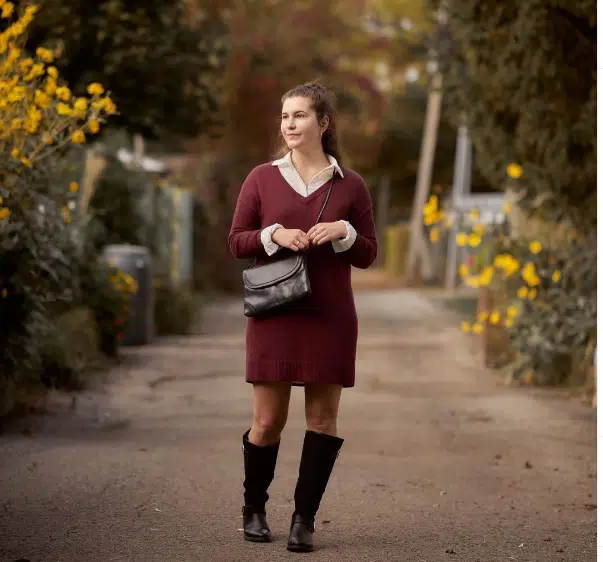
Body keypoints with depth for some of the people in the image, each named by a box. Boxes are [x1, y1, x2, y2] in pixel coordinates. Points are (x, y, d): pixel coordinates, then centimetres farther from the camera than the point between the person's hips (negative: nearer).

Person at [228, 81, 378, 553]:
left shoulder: (350, 185, 5)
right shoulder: (262, 178, 5)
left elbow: (368, 254, 9)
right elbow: (236, 242, 7)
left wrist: (343, 232, -11)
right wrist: (273, 235, -11)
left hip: (330, 318, 1)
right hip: (275, 315, -1)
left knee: (323, 417, 1)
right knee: (268, 420, 2)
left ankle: (305, 519, 11)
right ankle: (254, 509, 23)